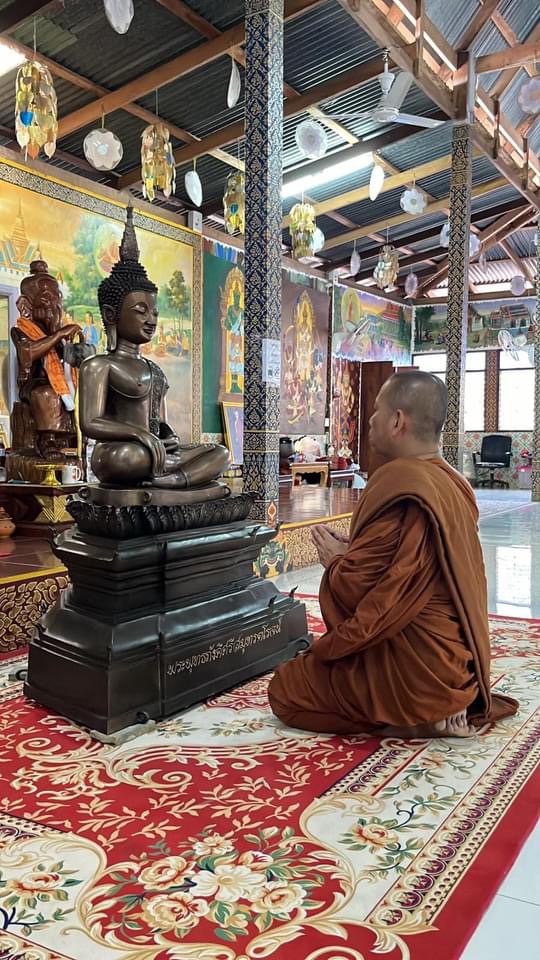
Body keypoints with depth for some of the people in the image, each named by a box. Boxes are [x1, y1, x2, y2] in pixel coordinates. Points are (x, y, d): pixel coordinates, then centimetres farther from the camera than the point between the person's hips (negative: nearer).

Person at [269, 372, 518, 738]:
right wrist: (352, 551, 2)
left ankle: (416, 719, -4)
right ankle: (444, 706, 13)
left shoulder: (400, 485, -24)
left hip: (415, 666, -9)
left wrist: (336, 559, -4)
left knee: (284, 689, 3)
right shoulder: (452, 482, 5)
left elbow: (354, 587, -25)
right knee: (306, 666, 25)